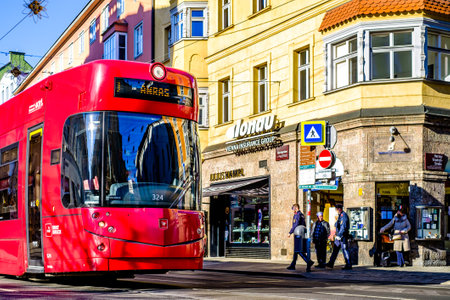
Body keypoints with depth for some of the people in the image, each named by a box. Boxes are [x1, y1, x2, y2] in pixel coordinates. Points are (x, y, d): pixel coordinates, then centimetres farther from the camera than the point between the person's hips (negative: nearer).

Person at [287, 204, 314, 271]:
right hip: (302, 234, 9)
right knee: (296, 250, 13)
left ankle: (309, 262, -26)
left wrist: (290, 233, -11)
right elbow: (304, 225, 20)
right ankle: (292, 265, 17)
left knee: (299, 251, -12)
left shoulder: (297, 215, -11)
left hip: (298, 234, -9)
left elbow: (295, 225, -17)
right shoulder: (302, 215, 16)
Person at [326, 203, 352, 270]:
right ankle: (331, 263, 15)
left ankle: (348, 265, -3)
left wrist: (339, 235, -23)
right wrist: (337, 235, 20)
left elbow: (343, 227, -22)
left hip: (343, 236, -10)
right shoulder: (340, 216, 16)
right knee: (335, 249, 11)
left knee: (345, 250, -7)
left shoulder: (344, 216, -15)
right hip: (339, 235, 10)